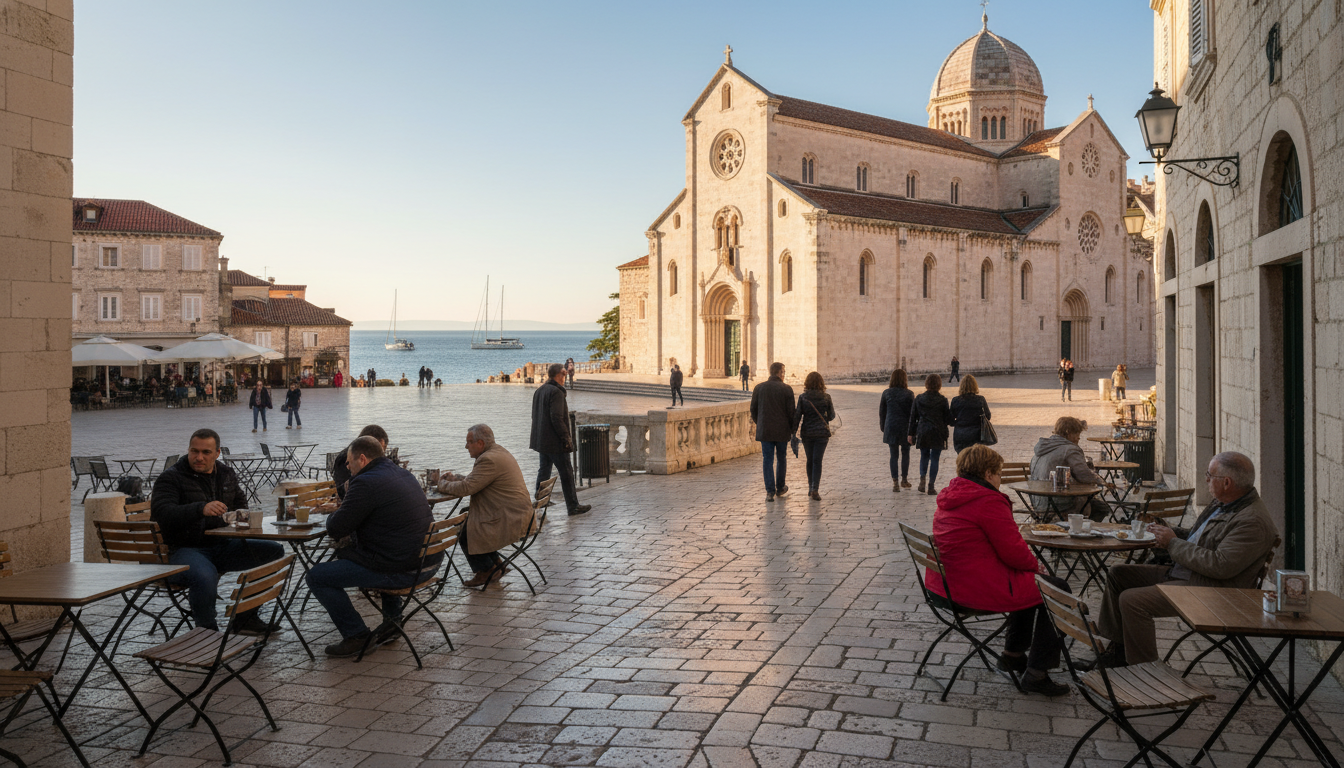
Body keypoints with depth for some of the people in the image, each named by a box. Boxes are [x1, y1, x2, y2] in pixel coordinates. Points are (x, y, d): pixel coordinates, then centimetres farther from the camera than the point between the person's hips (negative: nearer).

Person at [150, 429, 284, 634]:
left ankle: (245, 617, 1)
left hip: (221, 545, 7)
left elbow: (240, 504, 29)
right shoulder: (171, 478, -5)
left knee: (274, 552, -8)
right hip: (184, 549, -7)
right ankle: (207, 630, -12)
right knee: (205, 577, -40)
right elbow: (161, 512, -22)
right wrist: (201, 509, -35)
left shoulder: (226, 473, 15)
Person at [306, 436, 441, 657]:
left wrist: (332, 515, 10)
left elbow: (335, 529, -13)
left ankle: (356, 635, 7)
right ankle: (392, 619, 36)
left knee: (317, 576, 2)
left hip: (401, 570, -9)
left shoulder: (366, 482, -15)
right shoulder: (405, 474, 14)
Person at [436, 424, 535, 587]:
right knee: (464, 523, 16)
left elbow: (466, 488, -22)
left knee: (464, 534, -8)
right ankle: (494, 563, 21)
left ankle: (485, 570, 12)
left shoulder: (490, 460, -21)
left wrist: (443, 484, -4)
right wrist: (454, 478, 11)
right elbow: (473, 481, 24)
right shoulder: (497, 451, 13)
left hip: (510, 521, -11)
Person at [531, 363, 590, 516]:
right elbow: (557, 418, -23)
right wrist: (566, 438, -18)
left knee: (544, 470, 18)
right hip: (555, 442, -9)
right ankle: (573, 506, 1)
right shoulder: (556, 392, -17)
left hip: (541, 440, 9)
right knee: (566, 473, -3)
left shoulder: (538, 391, 13)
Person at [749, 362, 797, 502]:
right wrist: (793, 429, 4)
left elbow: (753, 409, 8)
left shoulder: (758, 388, 2)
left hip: (765, 431, 2)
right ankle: (780, 488, 27)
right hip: (782, 431, -1)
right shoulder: (786, 389, -7)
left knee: (768, 460, 3)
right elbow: (791, 411, -7)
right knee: (781, 459, 15)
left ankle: (770, 491, -3)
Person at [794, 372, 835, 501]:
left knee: (809, 460, 14)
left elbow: (797, 416, -6)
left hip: (807, 432, 1)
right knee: (817, 461, -1)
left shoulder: (802, 397, -5)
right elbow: (831, 416, 4)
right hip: (822, 432, -1)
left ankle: (811, 489, 21)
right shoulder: (826, 397, -4)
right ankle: (815, 489, -15)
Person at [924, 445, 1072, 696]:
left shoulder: (949, 497, 12)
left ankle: (1013, 654, 38)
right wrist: (1034, 563, 6)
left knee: (1031, 582, 29)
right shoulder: (988, 501, -19)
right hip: (977, 589, -10)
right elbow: (1013, 552, -16)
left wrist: (1029, 564, 17)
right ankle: (1036, 673, 8)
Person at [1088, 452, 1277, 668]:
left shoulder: (1254, 521, -22)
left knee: (1131, 600, -22)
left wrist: (1173, 543, -18)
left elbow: (1220, 565, -28)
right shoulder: (1222, 503, 11)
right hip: (1180, 573, 11)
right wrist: (1171, 533, 3)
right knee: (1117, 574, 10)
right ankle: (1117, 649, 15)